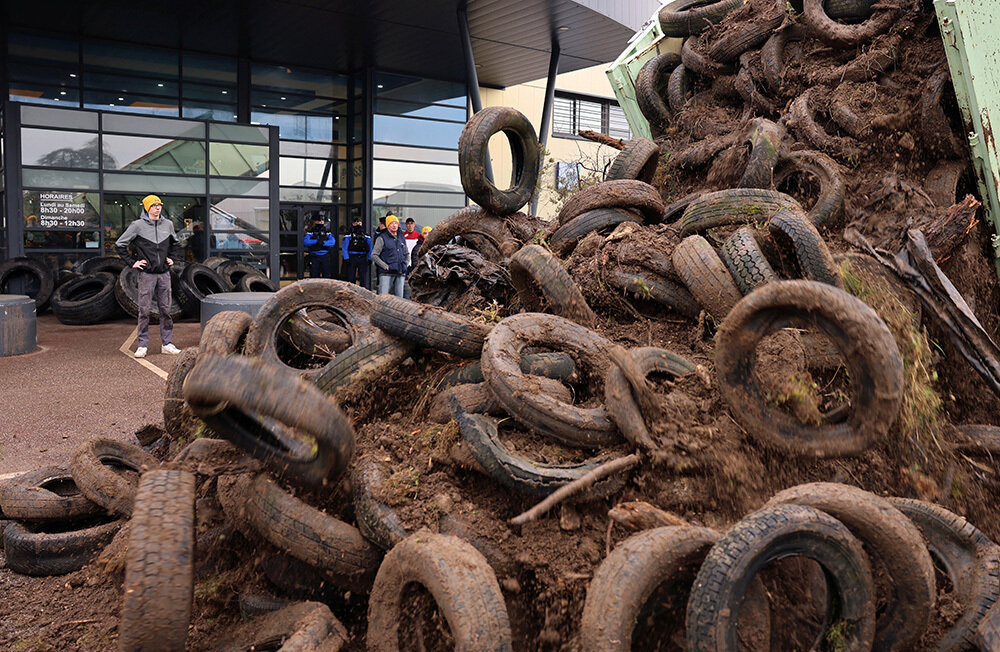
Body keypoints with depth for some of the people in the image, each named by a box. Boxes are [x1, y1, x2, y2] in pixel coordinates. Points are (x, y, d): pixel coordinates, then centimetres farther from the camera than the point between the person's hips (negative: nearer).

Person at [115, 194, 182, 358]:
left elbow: (175, 244, 29)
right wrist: (132, 262, -3)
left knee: (165, 308, 6)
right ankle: (142, 345, 4)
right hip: (147, 273, -4)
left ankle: (167, 343, 13)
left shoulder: (168, 224, 10)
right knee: (144, 309, -2)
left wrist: (172, 258, 16)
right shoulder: (138, 225, -2)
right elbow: (119, 245, 3)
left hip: (164, 273, 4)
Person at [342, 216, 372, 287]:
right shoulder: (349, 235, 5)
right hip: (352, 258, -2)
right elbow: (345, 248, 0)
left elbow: (369, 249, 12)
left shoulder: (366, 235, 13)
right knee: (351, 278, 1)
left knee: (363, 278, -1)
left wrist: (369, 259, 1)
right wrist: (347, 258, -11)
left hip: (363, 258, 2)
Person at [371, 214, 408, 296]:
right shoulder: (382, 238, -2)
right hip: (387, 274, -5)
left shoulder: (402, 238, 17)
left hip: (400, 274, 5)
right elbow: (374, 255, -6)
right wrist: (385, 266, -11)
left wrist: (404, 266, 15)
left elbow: (406, 254, 30)